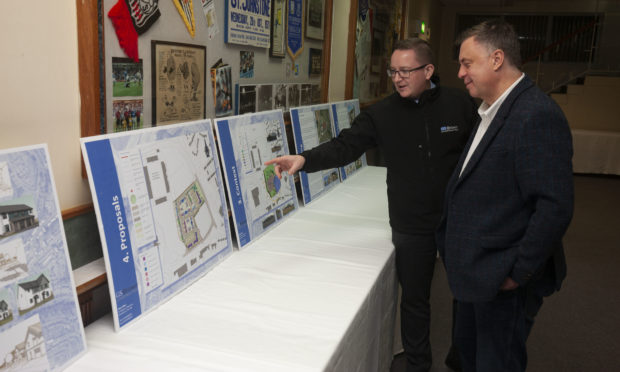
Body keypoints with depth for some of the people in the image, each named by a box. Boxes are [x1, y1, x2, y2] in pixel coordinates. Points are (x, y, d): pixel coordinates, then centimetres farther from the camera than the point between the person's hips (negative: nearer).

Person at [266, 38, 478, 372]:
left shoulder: (459, 105, -5)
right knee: (414, 299, 11)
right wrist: (305, 159, -32)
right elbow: (345, 146, -14)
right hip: (411, 226, 0)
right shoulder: (382, 113, -5)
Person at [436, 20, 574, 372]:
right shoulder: (492, 112, 10)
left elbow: (556, 207, -26)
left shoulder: (538, 115, -22)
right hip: (477, 273, 9)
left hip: (504, 280, -9)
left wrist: (518, 273, -19)